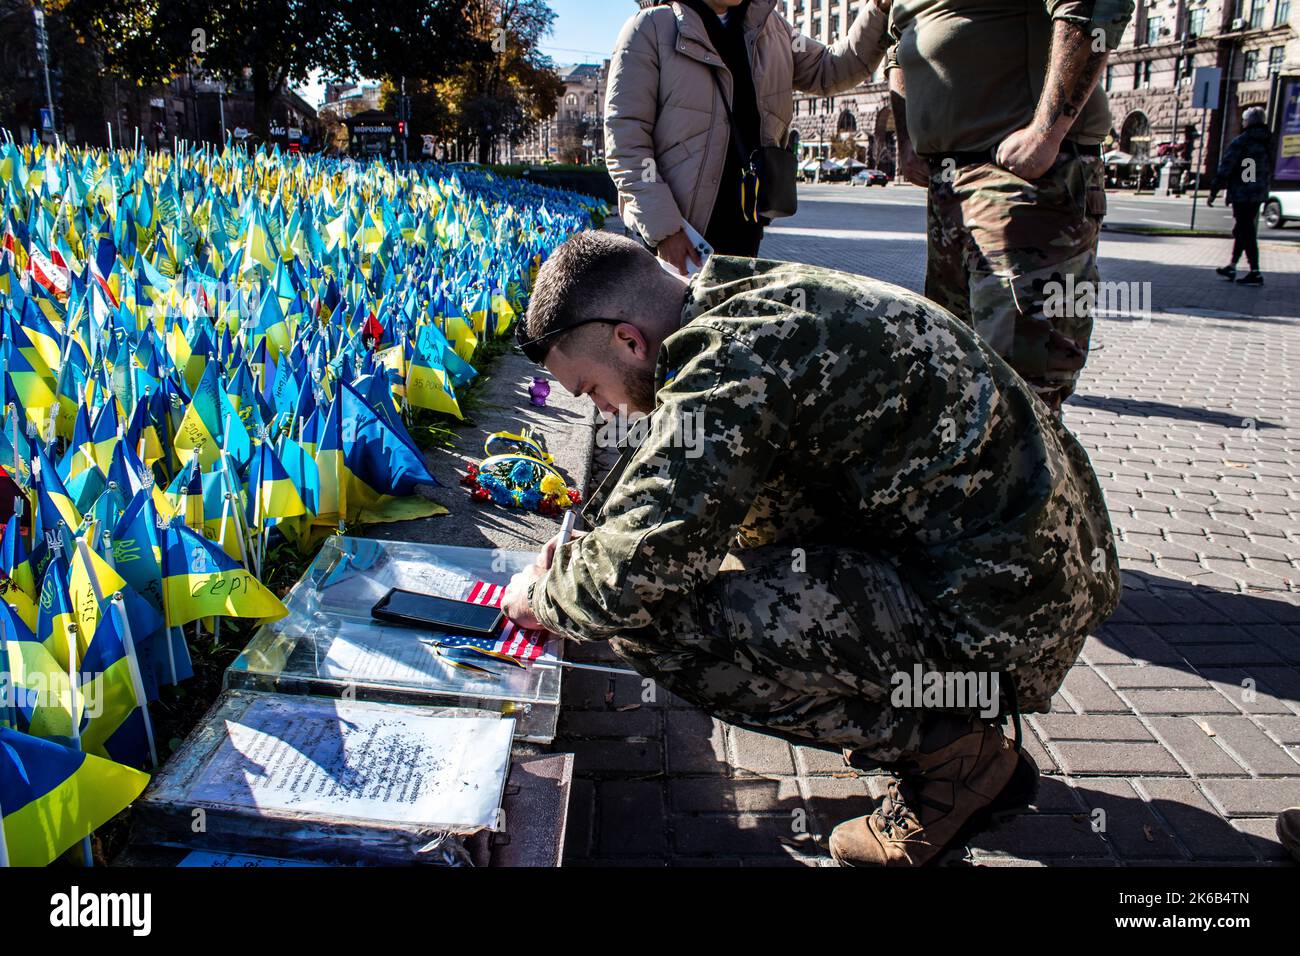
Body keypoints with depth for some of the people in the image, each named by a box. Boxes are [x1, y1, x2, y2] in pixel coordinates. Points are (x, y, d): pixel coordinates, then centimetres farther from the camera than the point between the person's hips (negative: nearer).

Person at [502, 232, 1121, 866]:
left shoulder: (732, 356, -19)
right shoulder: (759, 304, 10)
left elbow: (637, 571, -22)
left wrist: (543, 593, 0)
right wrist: (578, 554, 18)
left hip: (997, 615, -10)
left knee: (658, 619, -17)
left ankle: (947, 751, -1)